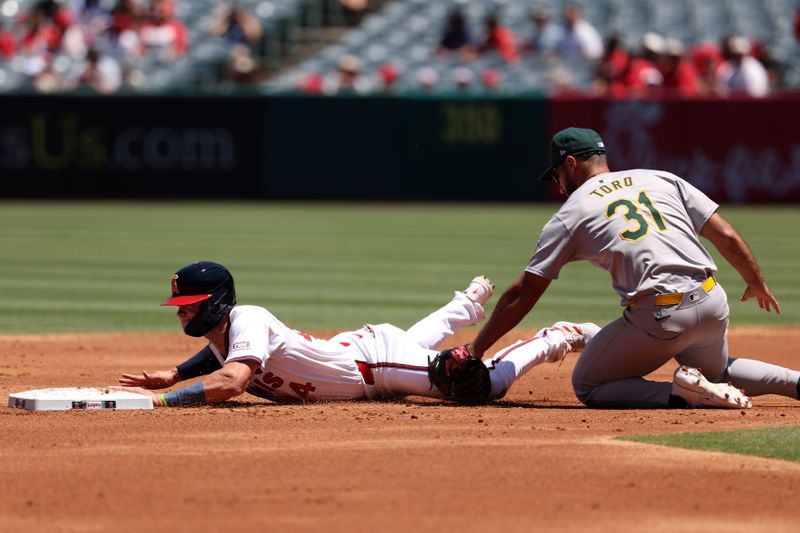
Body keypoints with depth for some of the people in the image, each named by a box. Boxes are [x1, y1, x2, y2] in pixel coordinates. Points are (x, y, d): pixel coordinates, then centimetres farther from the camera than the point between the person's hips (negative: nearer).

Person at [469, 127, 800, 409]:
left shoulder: (568, 216, 7)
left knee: (587, 386, 12)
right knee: (716, 373, 35)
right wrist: (758, 284, 27)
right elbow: (726, 236, 12)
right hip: (713, 304, 6)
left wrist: (477, 351, 14)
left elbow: (522, 295, 7)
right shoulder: (661, 179, 16)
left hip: (658, 315, -6)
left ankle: (681, 394, -11)